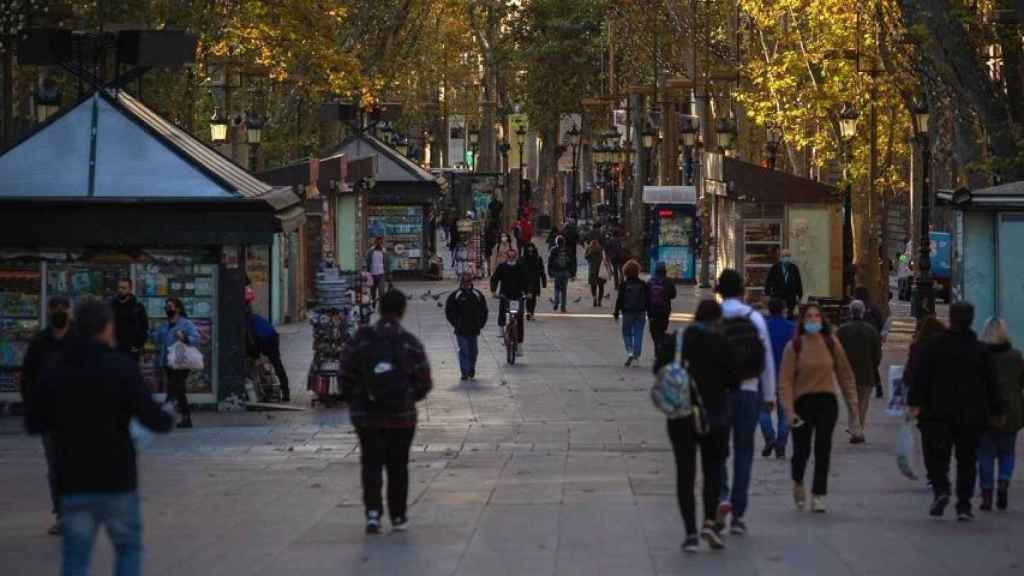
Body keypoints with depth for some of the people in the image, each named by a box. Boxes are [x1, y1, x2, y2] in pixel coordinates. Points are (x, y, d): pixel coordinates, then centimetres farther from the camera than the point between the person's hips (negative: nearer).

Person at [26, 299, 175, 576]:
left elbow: (34, 424, 7)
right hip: (117, 482, -3)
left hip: (74, 483, 3)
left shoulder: (55, 373, 1)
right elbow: (152, 418, -14)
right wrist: (169, 417, 7)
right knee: (129, 547, 17)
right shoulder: (121, 368, -11)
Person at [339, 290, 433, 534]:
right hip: (402, 416, 0)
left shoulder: (359, 340, -6)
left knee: (371, 464, 6)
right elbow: (424, 383, -3)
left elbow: (345, 377, -3)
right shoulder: (410, 344, -6)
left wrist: (355, 401, 12)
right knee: (398, 466, 12)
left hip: (365, 415, 0)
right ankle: (398, 516, 18)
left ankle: (373, 512, -10)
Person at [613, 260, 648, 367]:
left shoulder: (624, 284, -8)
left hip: (627, 313, -2)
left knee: (626, 333, 11)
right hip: (640, 313, 2)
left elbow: (619, 300, -5)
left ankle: (630, 351, -10)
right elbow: (647, 300, 3)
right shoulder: (643, 284, -2)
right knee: (638, 334, 8)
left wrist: (616, 313, 3)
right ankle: (636, 356, 8)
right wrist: (649, 313, 11)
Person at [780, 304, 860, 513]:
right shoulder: (794, 346, -3)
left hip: (827, 401, 1)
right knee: (802, 450, 2)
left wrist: (852, 402, 7)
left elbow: (845, 375, 11)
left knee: (823, 449, -5)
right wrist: (789, 410, -13)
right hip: (803, 401, -1)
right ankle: (798, 483, 33)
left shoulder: (831, 345, 5)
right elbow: (785, 380, -6)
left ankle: (818, 495, 1)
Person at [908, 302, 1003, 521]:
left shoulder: (932, 345, -2)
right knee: (967, 460, 8)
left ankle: (940, 489, -19)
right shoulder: (980, 350, 4)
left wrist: (915, 403, -10)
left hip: (938, 413, -2)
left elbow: (919, 376, -9)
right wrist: (997, 411, 15)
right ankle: (964, 506, 6)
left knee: (936, 454, 5)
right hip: (971, 416, 2)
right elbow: (991, 383, 7)